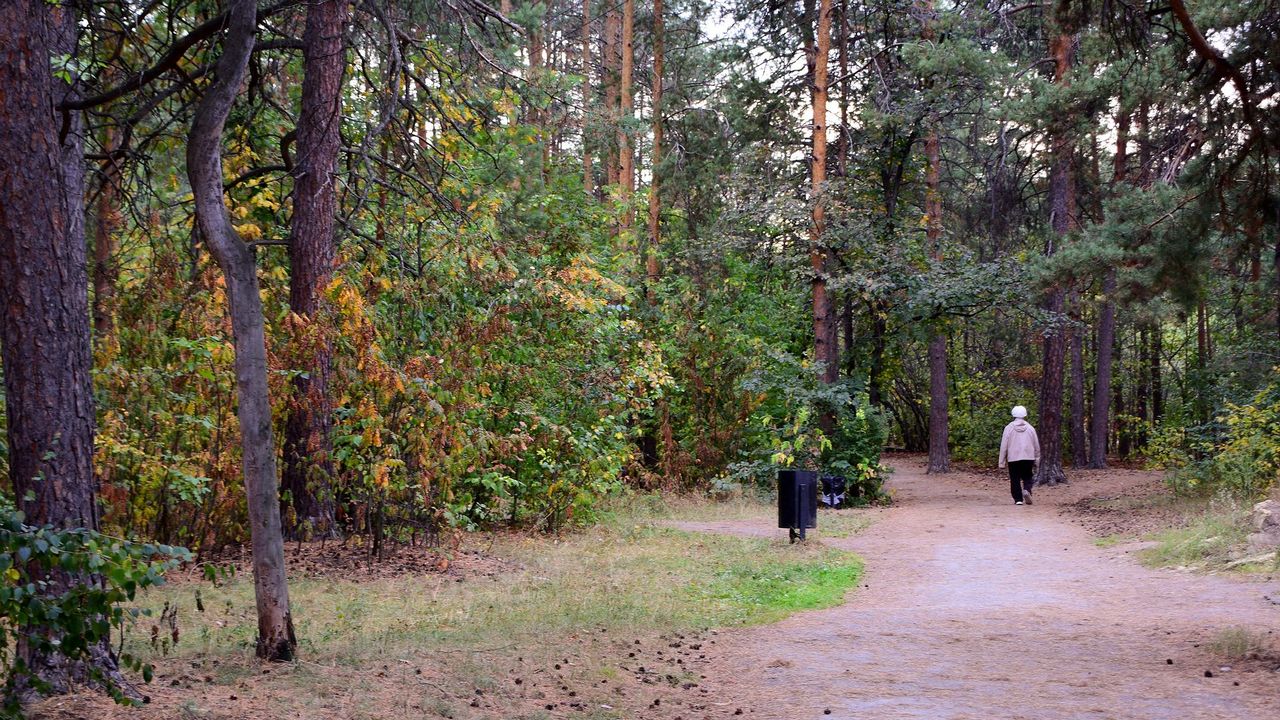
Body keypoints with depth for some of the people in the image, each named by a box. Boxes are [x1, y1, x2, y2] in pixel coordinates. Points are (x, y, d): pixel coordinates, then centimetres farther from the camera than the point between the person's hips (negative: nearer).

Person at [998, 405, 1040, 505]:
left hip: (1013, 458, -2)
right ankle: (1027, 490, -15)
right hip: (1028, 457, 2)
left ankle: (1018, 499, 1)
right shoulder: (1030, 428, 5)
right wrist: (1036, 459, 20)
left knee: (1015, 479, 5)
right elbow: (1036, 445, 10)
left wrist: (1002, 462, 3)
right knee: (1028, 477, 12)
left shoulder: (1009, 428, -3)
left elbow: (1004, 445, -3)